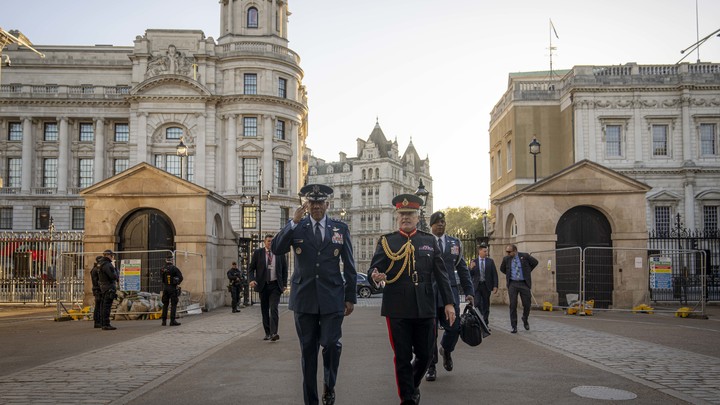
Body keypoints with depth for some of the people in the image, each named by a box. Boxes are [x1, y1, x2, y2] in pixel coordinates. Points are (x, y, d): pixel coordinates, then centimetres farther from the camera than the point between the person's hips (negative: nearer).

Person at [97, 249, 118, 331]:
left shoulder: (103, 264, 14)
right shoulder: (107, 265, -17)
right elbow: (113, 276, -23)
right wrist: (116, 271, -2)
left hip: (104, 288, 10)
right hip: (109, 288, -10)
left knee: (105, 306, 14)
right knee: (107, 306, -10)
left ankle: (103, 324, 18)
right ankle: (106, 325, -10)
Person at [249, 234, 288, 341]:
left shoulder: (280, 253, 5)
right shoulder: (258, 253, 4)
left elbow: (285, 270, 9)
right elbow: (251, 268, 5)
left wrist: (284, 284, 2)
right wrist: (252, 279, -12)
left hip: (275, 285, -2)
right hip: (263, 285, 2)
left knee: (273, 308, -14)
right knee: (264, 310, 7)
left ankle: (274, 333, -20)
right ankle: (267, 333, 15)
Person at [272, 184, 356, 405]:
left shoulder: (340, 228, 4)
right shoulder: (297, 227, 4)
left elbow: (349, 265, 6)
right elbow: (276, 249, -10)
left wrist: (350, 297, 3)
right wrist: (294, 222, -17)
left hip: (332, 298, -1)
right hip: (304, 298, 1)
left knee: (331, 344, -11)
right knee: (308, 349, 7)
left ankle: (329, 385, 18)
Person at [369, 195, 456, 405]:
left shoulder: (429, 241, 9)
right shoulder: (386, 241, 4)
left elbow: (441, 274, 9)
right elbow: (373, 270, 0)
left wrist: (449, 302, 3)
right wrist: (375, 276, -24)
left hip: (425, 308, 2)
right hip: (397, 309, -2)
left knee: (425, 355, 9)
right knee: (403, 357, 3)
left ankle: (413, 385, 37)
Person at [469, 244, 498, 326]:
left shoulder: (490, 261, 4)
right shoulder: (474, 262, 3)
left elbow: (494, 274, 3)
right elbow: (470, 275, 2)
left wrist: (495, 286, -5)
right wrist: (471, 268, -18)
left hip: (486, 286, 1)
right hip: (477, 285, -1)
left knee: (486, 305, 7)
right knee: (477, 304, -10)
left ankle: (485, 323, 17)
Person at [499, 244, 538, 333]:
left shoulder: (525, 256, -4)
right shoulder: (506, 259, 2)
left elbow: (535, 262, 11)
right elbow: (502, 269, 20)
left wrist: (527, 271, 9)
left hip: (524, 283, -1)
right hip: (512, 284, 1)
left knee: (527, 304, 2)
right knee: (513, 305, -2)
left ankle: (525, 320, 31)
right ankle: (514, 327, 4)